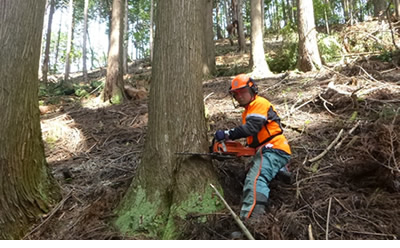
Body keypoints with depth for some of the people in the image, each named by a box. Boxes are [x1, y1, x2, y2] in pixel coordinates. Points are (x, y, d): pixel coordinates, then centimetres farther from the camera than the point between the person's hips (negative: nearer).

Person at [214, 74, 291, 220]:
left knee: (255, 180, -31)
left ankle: (250, 218, -46)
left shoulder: (260, 103, -7)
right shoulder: (247, 112, 24)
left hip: (274, 149, -11)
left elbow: (252, 128, -23)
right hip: (267, 150, 11)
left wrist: (226, 134, -25)